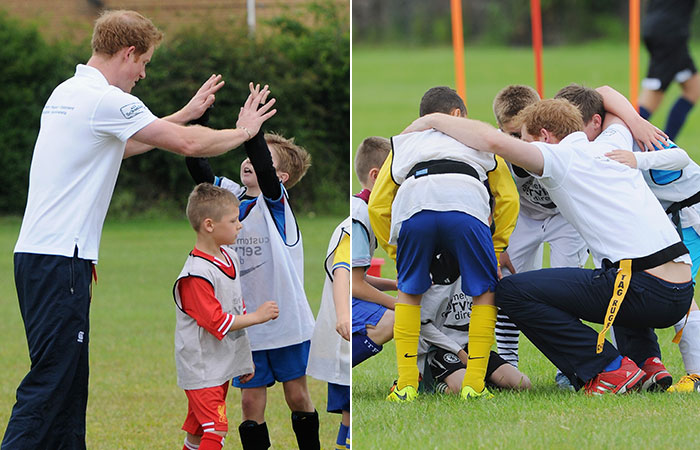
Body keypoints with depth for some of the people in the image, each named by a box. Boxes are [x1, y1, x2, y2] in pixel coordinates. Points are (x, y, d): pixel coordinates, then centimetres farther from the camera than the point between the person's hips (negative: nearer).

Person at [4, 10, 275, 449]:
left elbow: (124, 145, 33)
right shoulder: (105, 99, -13)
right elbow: (188, 144, -9)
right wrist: (243, 131, 9)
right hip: (59, 261, -10)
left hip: (40, 254, 10)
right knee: (49, 384, -11)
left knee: (68, 382, 12)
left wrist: (186, 113, 36)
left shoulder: (67, 92, 16)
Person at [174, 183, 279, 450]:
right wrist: (258, 316, -16)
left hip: (224, 365, 9)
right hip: (201, 368, -9)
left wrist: (245, 359, 21)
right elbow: (217, 322, -24)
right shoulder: (196, 275, -22)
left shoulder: (230, 259, 8)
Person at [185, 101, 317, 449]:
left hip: (287, 320, -4)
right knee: (251, 403, 3)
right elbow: (198, 168, -5)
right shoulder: (230, 196, 4)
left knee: (298, 397, 6)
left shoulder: (276, 200, -8)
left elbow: (263, 169, -28)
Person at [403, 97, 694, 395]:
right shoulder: (611, 147, 21)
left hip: (644, 292, -9)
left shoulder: (560, 156, -1)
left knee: (512, 292, -6)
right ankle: (646, 358, 18)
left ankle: (610, 370, -4)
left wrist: (434, 120, -4)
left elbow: (493, 140, -15)